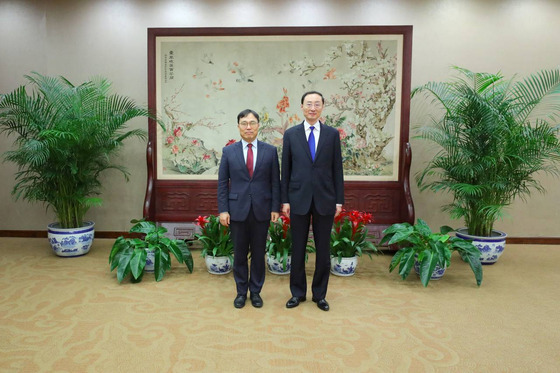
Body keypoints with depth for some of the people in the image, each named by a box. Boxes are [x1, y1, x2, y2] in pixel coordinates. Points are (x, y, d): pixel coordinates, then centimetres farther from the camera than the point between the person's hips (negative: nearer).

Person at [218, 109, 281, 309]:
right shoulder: (229, 151, 4)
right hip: (237, 210, 0)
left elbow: (275, 182, 3)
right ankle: (241, 292, 25)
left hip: (261, 210, 0)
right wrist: (223, 210, -4)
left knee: (258, 253, 9)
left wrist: (275, 207, -3)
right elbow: (222, 183, 3)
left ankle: (255, 292, 25)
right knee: (239, 254, 9)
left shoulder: (270, 151, 3)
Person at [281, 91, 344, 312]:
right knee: (298, 249, 8)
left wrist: (339, 200, 0)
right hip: (299, 199, 0)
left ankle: (320, 294, 24)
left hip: (325, 200, 0)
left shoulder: (332, 134, 4)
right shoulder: (291, 134, 3)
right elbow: (285, 169, 3)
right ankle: (298, 292, 25)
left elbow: (337, 168, 3)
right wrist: (284, 200, 0)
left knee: (323, 250, 8)